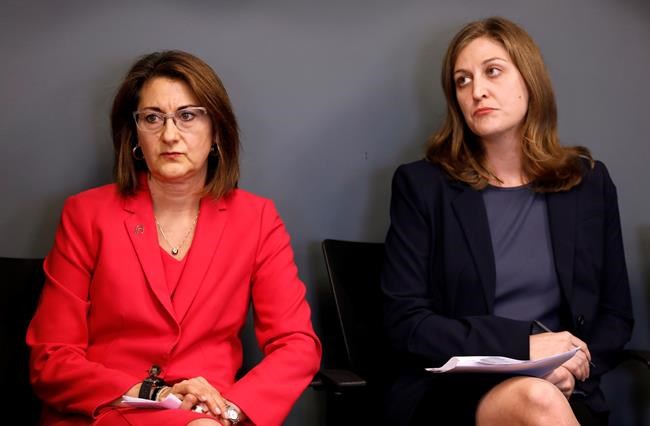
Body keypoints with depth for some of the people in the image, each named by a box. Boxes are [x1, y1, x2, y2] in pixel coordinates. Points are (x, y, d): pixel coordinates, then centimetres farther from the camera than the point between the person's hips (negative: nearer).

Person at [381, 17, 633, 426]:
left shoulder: (589, 183, 11)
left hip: (565, 393, 3)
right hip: (454, 390, -2)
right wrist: (521, 345, -15)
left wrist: (573, 366, -8)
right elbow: (404, 322, -3)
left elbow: (616, 314, 14)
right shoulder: (422, 185, 3)